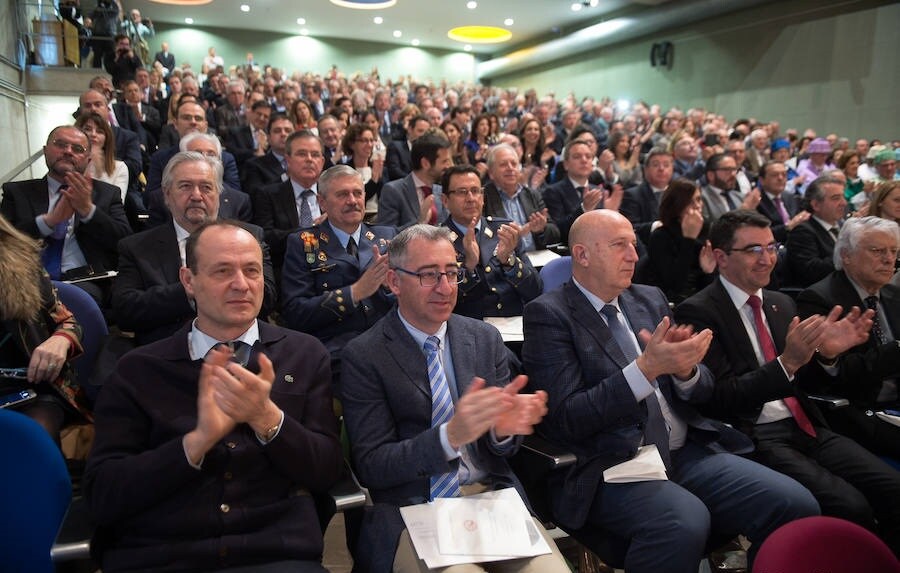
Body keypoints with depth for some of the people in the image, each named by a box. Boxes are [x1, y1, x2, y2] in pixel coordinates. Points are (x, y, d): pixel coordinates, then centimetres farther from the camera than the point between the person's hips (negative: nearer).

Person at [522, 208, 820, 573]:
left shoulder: (651, 299, 14)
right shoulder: (549, 314, -5)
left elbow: (701, 393, 14)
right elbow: (566, 419, -13)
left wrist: (685, 369, -10)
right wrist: (646, 368, -22)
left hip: (686, 452, 6)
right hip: (610, 468, -6)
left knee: (795, 504, -11)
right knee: (684, 522, -33)